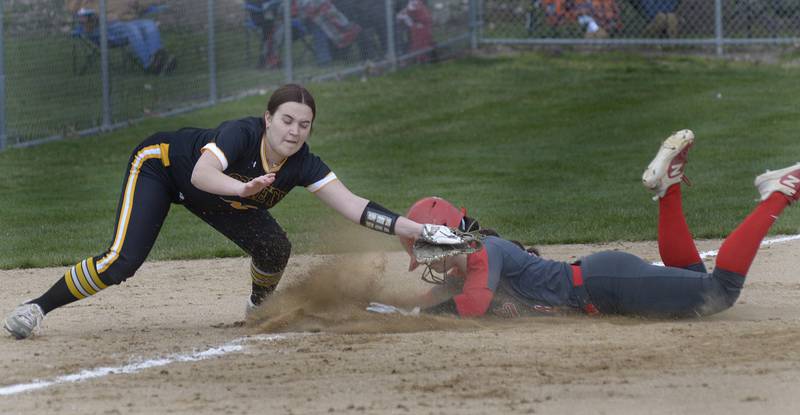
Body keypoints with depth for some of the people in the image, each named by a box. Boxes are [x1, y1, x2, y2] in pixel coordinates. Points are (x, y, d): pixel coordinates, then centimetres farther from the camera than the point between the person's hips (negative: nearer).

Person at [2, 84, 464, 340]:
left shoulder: (303, 165, -25)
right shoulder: (241, 133, -39)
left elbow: (354, 206, -28)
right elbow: (203, 172, -56)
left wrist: (419, 229, -36)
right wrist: (242, 188, -76)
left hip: (212, 198, 6)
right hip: (160, 166, -6)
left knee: (275, 250, -10)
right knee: (123, 262, -24)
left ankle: (260, 305, 23)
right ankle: (38, 307, -10)